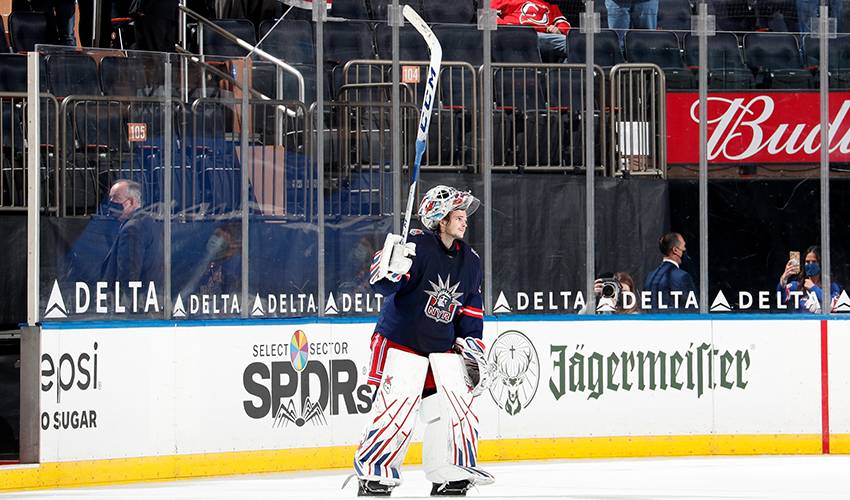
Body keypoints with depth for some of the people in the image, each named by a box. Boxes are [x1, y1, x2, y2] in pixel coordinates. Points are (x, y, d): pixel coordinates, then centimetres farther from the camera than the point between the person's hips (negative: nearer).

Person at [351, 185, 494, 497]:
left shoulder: (470, 260, 7)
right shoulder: (416, 247, -16)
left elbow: (471, 309, 13)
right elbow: (381, 283, -22)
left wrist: (473, 347, 8)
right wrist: (389, 270, -44)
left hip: (444, 347, 7)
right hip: (402, 341, -7)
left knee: (457, 405, 1)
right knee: (396, 407, -12)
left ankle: (452, 476, 12)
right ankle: (373, 475, -1)